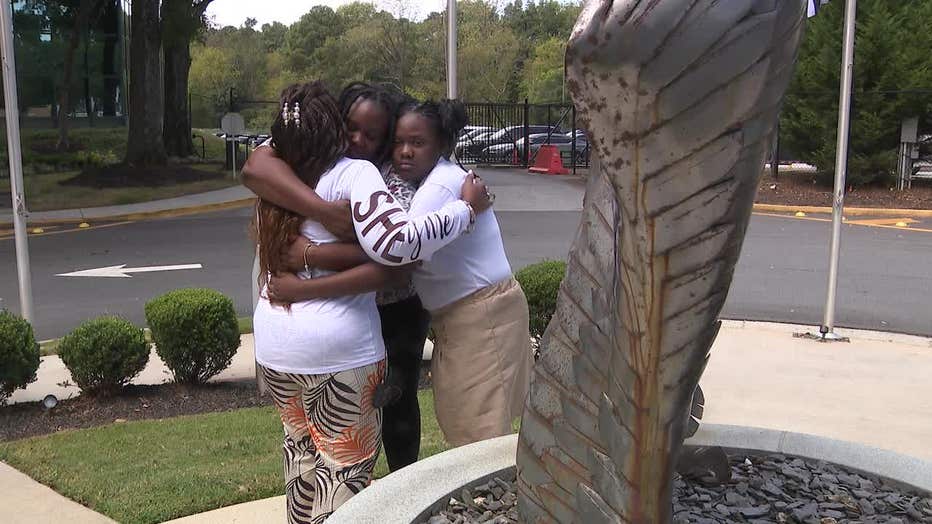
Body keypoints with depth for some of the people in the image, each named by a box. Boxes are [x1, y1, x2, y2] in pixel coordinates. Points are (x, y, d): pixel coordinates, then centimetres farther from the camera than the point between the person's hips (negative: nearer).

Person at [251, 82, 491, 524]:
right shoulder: (353, 174, -15)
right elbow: (395, 241, -28)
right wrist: (467, 208, -19)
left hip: (274, 342, 7)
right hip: (338, 348, -7)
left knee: (301, 446, 24)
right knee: (345, 463, 9)